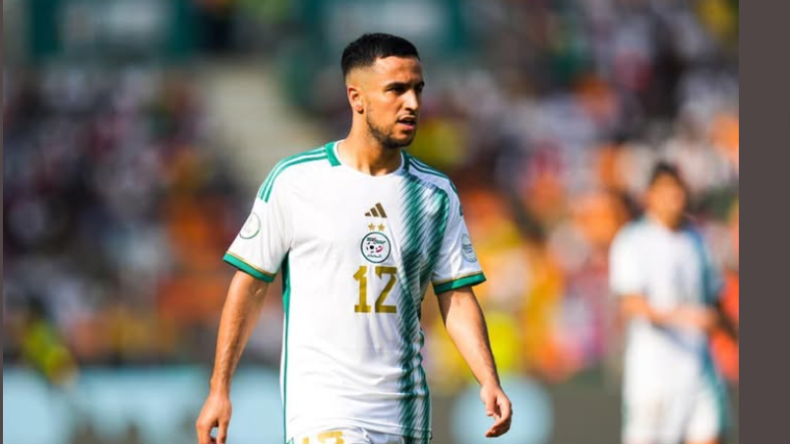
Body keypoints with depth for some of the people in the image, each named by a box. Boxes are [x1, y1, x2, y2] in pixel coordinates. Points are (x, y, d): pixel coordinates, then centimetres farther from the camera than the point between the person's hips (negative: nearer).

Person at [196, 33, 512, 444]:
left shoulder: (437, 194, 7)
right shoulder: (295, 180, -3)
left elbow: (457, 297, 6)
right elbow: (249, 285, 2)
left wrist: (489, 382, -10)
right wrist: (219, 390, 0)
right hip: (322, 409, -4)